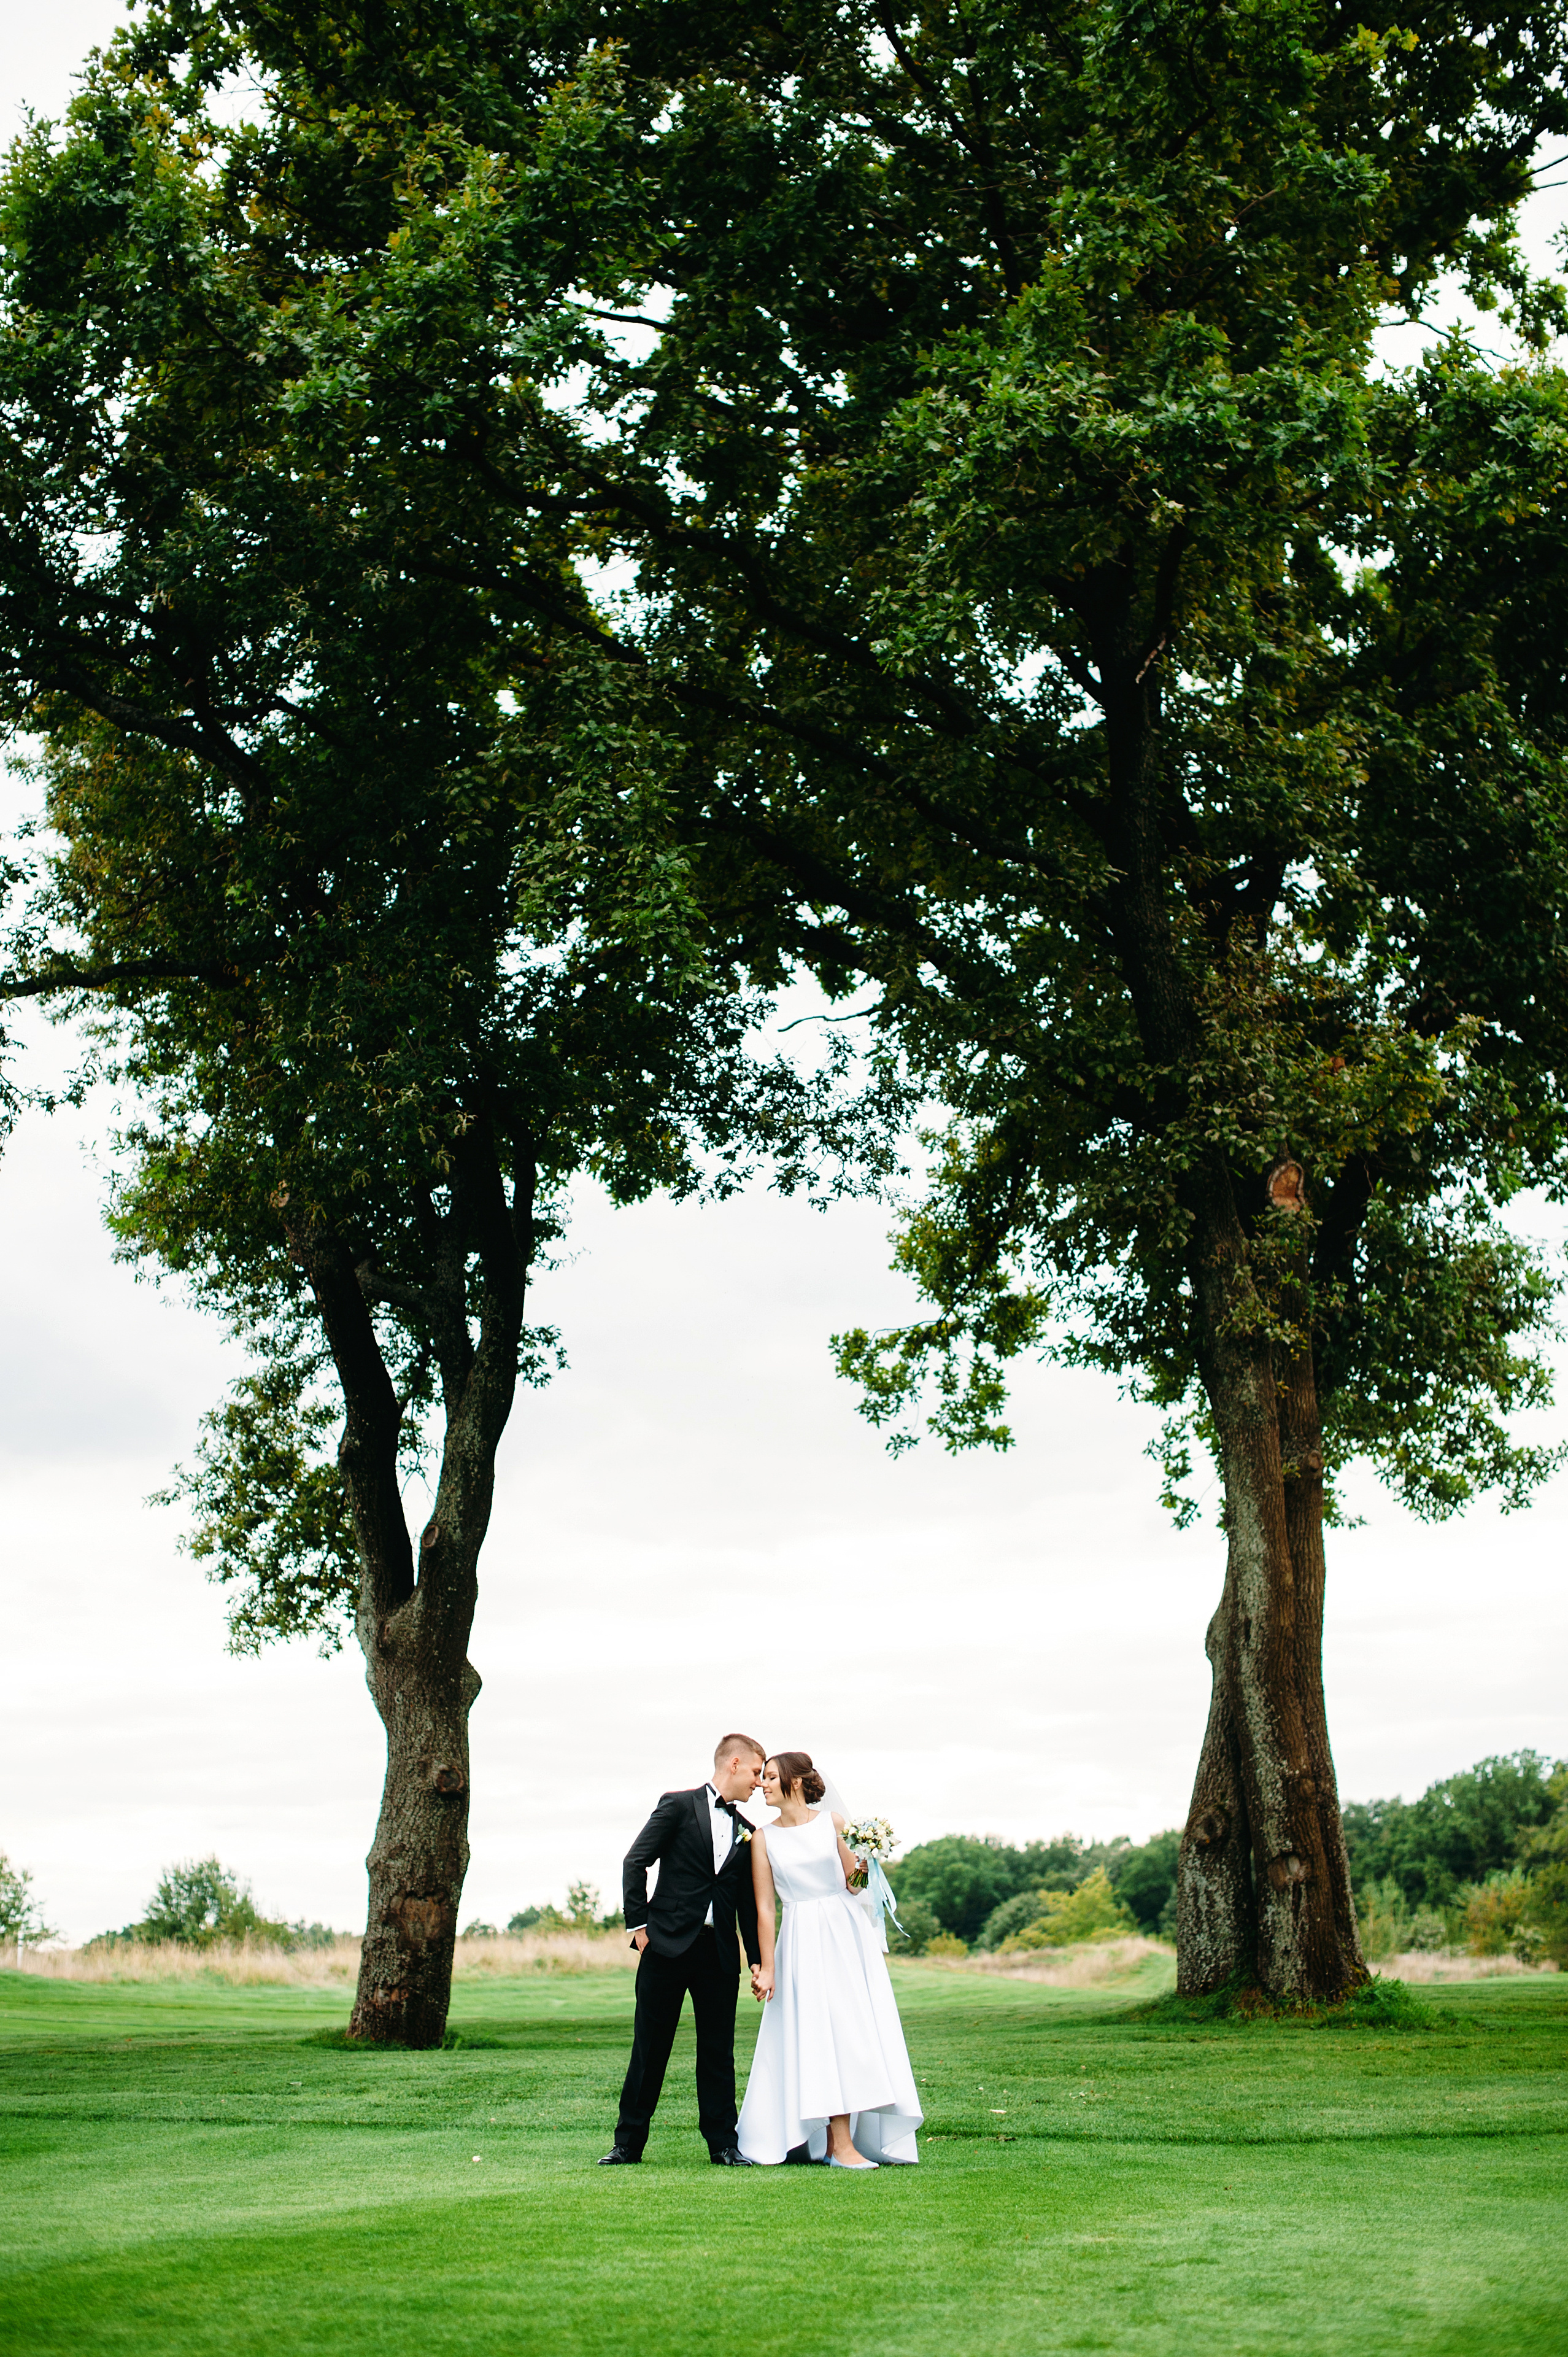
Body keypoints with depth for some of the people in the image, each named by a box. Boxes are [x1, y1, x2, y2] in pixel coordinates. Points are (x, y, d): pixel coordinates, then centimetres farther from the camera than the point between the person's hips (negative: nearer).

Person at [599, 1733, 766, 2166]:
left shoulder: (745, 1832, 15)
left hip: (720, 1953, 4)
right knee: (649, 2048, 3)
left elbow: (749, 1902, 17)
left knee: (718, 2051, 6)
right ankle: (629, 2142, 11)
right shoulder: (679, 1806, -1)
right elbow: (635, 1862, -5)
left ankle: (723, 2144, 13)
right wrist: (638, 1924, -9)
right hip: (667, 1946, -4)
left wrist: (760, 1960, 12)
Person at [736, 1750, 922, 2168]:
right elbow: (764, 1907, 2)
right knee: (823, 2033, -7)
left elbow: (853, 1882, 7)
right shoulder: (764, 1837, 4)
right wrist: (766, 1968, -1)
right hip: (803, 1941, -1)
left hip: (846, 1932, 1)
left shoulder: (831, 1821, 4)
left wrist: (865, 1862, -14)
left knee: (856, 2028, -1)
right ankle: (840, 2144, -7)